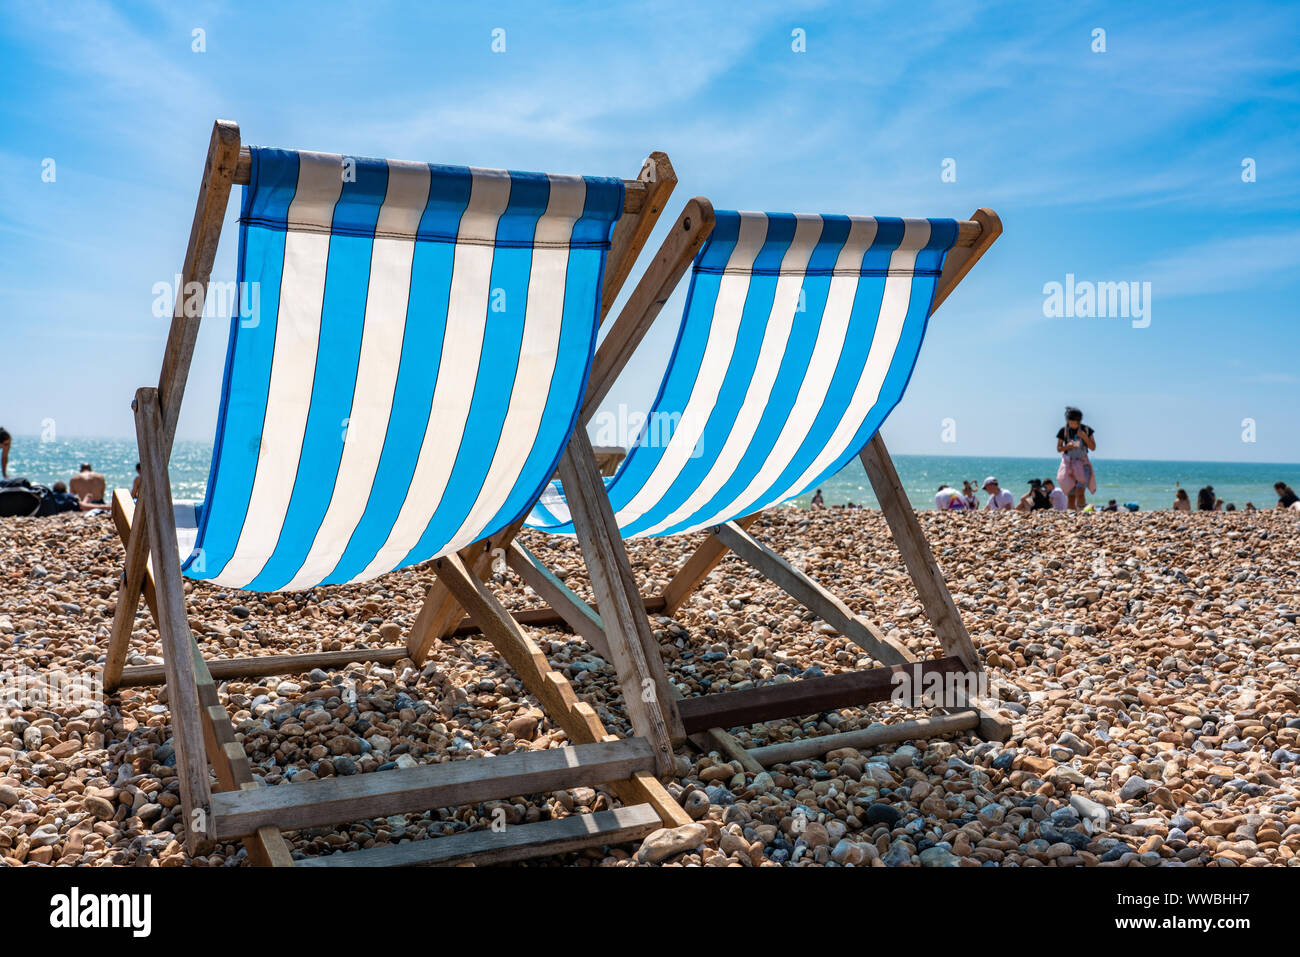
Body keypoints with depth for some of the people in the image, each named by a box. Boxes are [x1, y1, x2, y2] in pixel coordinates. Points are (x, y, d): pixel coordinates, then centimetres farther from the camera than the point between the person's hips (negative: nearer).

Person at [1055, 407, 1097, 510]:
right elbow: (1058, 448, 4)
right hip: (1069, 464, 1)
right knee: (1071, 496, -1)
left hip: (1083, 463, -1)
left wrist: (1085, 437, -14)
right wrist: (1068, 446, -16)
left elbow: (1093, 448, 2)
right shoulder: (1064, 430, -1)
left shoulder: (1086, 430, 0)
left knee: (1080, 492, -18)